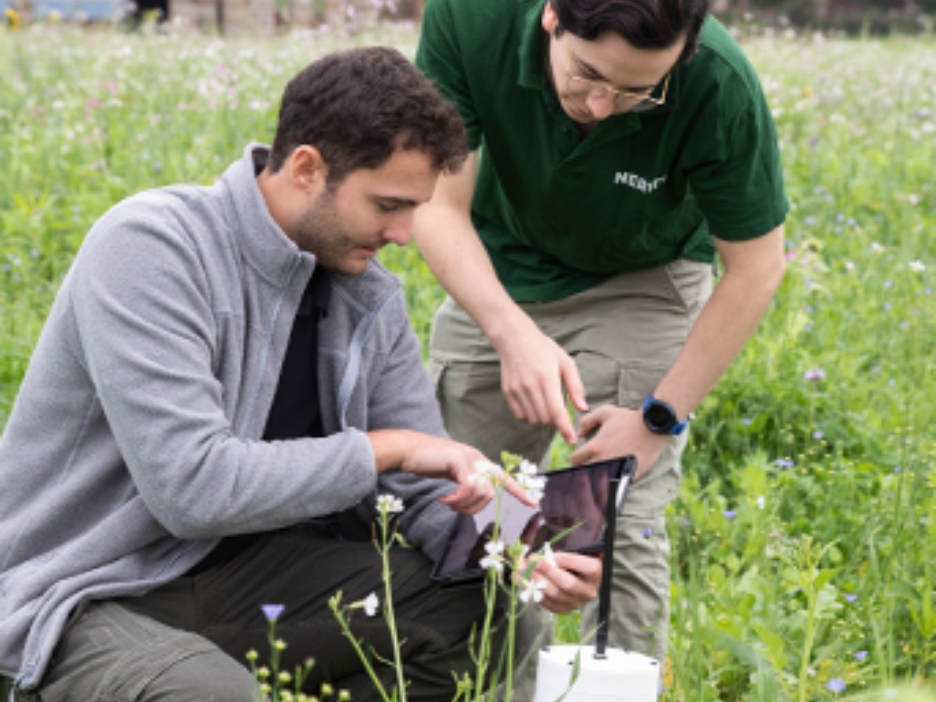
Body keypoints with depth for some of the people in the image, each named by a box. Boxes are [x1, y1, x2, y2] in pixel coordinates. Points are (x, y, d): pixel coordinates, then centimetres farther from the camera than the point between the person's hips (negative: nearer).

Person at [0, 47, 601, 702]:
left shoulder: (369, 300, 2)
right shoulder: (150, 248, -20)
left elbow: (427, 494, 5)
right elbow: (191, 487, -29)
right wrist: (383, 447, -21)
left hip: (242, 570, 7)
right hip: (89, 596, -7)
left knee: (483, 608, -5)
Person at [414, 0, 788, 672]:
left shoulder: (718, 86, -34)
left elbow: (755, 269, -21)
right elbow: (440, 206, -27)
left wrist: (660, 417, -21)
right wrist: (511, 333, -43)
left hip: (641, 284, -2)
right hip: (498, 276, 2)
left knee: (620, 524, -15)